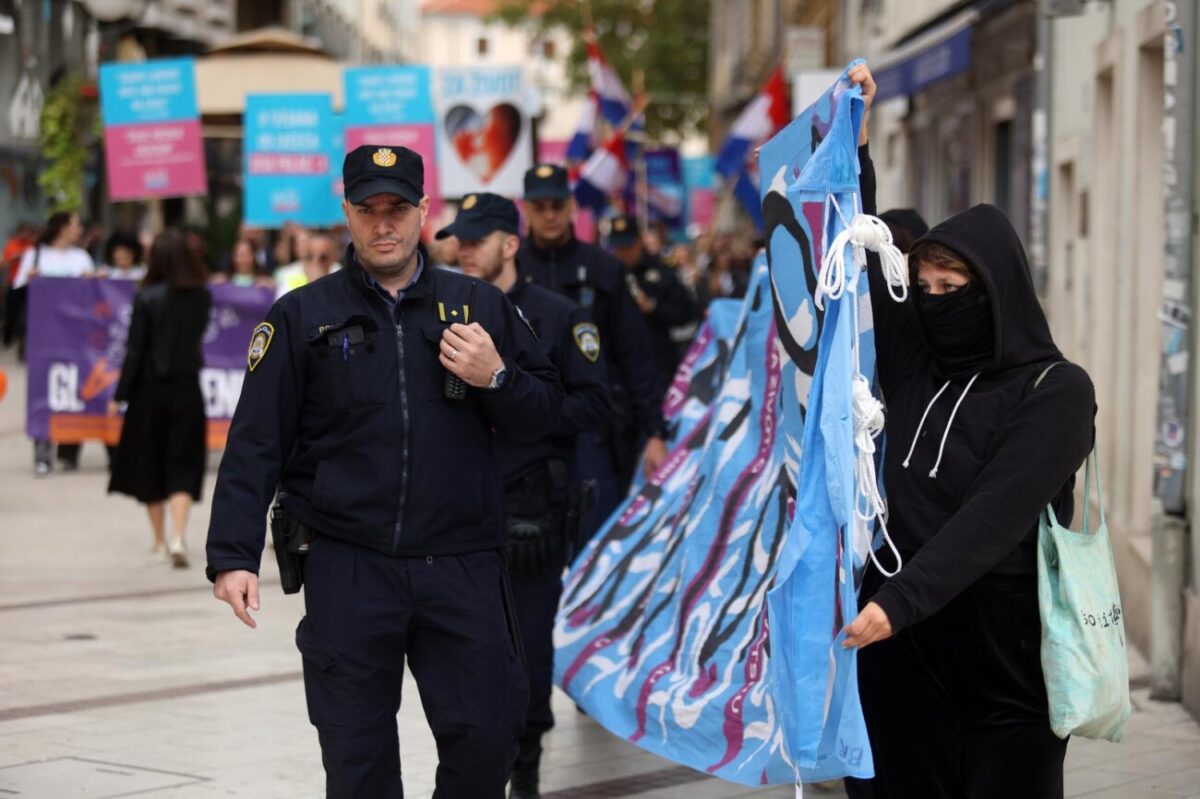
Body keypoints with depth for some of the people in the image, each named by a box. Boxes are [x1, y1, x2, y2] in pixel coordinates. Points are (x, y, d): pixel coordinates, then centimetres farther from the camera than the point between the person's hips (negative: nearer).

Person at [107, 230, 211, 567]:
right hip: (187, 390, 2)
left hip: (150, 390, -2)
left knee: (148, 464, 14)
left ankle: (160, 540, 23)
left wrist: (120, 396, -3)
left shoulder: (147, 298, -11)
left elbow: (135, 351, -10)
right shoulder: (202, 296, -2)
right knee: (183, 466, 3)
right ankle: (177, 538, -15)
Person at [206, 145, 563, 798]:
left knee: (487, 737, -4)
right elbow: (255, 444, 3)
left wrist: (496, 378, -9)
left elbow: (545, 415, 12)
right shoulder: (302, 317, 5)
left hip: (462, 567, 1)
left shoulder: (481, 307, 10)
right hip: (346, 570, -1)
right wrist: (233, 555, -6)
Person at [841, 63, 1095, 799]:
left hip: (1004, 654, -5)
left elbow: (997, 514, -20)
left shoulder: (1056, 391, -10)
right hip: (902, 640, 5)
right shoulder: (913, 354, 6)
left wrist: (900, 599, -30)